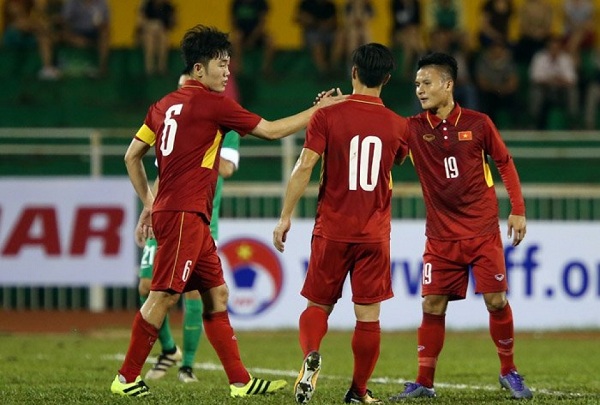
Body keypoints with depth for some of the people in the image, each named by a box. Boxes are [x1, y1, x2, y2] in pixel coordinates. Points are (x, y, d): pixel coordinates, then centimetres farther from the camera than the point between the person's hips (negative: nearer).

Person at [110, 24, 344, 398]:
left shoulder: (166, 105, 14)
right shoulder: (212, 103, -8)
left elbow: (132, 156, 16)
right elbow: (272, 130, -4)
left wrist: (149, 203, 23)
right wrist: (318, 110, 6)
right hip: (184, 215, -9)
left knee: (216, 294, 9)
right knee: (165, 295, -8)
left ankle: (240, 380, 9)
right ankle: (127, 378, -4)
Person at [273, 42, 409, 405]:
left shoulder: (327, 116, -6)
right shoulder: (398, 126, 2)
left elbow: (304, 167, -11)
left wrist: (286, 216, -5)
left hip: (332, 230, 0)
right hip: (375, 234, 1)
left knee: (319, 304, 12)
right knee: (368, 315, 6)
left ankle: (311, 356, -15)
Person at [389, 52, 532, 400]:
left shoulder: (478, 123, -3)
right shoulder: (413, 129, -1)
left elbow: (505, 163, 6)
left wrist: (518, 210, 2)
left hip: (483, 231, -1)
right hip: (441, 237, 1)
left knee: (496, 300, -3)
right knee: (432, 305, -2)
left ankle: (509, 371, 15)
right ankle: (424, 382, 7)